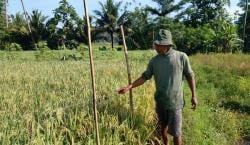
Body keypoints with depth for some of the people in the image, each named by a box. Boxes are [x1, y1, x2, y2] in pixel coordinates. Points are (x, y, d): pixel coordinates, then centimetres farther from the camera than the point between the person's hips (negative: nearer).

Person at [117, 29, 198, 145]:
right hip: (160, 101, 4)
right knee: (162, 127, 19)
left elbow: (190, 76, -1)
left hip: (175, 102, -3)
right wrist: (129, 87, -8)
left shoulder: (181, 57, -10)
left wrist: (194, 96, 0)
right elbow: (145, 77, 2)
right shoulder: (154, 61, -3)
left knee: (175, 132, 1)